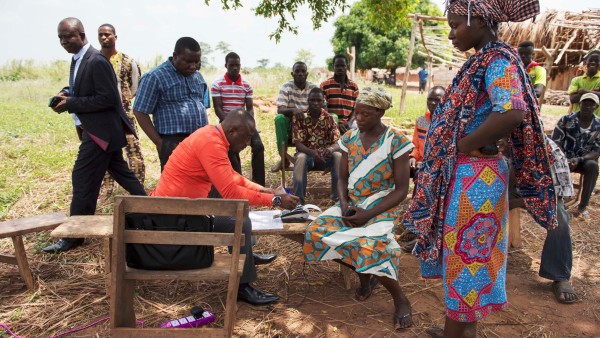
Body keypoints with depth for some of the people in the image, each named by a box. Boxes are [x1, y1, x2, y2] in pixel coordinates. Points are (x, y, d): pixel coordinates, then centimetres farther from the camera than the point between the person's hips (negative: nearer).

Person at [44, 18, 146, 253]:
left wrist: (70, 104, -20)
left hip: (101, 130, -10)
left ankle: (73, 236, 8)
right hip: (99, 129, 10)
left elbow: (107, 98, -22)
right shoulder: (78, 59, 11)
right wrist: (66, 97, 1)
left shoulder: (96, 61, -19)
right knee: (121, 173, 17)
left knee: (83, 181, -4)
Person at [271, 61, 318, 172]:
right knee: (279, 118, -34)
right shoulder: (286, 87, -4)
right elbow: (280, 109, -16)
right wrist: (293, 110, -38)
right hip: (290, 126, -1)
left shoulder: (314, 88, 1)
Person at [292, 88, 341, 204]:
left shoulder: (329, 118, -4)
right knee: (301, 158, -36)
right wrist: (312, 152, -34)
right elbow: (297, 143, -14)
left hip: (325, 155, 1)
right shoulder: (299, 117, -8)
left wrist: (331, 149, -36)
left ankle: (338, 196, -23)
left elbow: (337, 143, -10)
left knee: (338, 156, -30)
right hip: (306, 153, -1)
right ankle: (298, 198, -33)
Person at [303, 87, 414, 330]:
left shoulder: (396, 141, -10)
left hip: (380, 207, -5)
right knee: (316, 233, -19)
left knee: (368, 246, -35)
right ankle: (365, 275, 5)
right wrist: (344, 205, -14)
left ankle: (401, 300, -6)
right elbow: (342, 178, 7)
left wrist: (368, 214, -21)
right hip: (351, 203, 6)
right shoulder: (349, 138, 4)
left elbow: (401, 189, -11)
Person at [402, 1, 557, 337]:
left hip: (474, 177, -10)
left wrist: (462, 145, -21)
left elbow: (514, 113, -31)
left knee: (466, 255, 3)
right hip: (463, 174, 10)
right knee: (465, 253, 19)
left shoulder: (498, 60, -15)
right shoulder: (485, 60, 13)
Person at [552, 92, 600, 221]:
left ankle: (583, 206, -22)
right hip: (565, 158, -1)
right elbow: (556, 142, -8)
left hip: (585, 160, 1)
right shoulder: (566, 119, -7)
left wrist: (579, 159, -27)